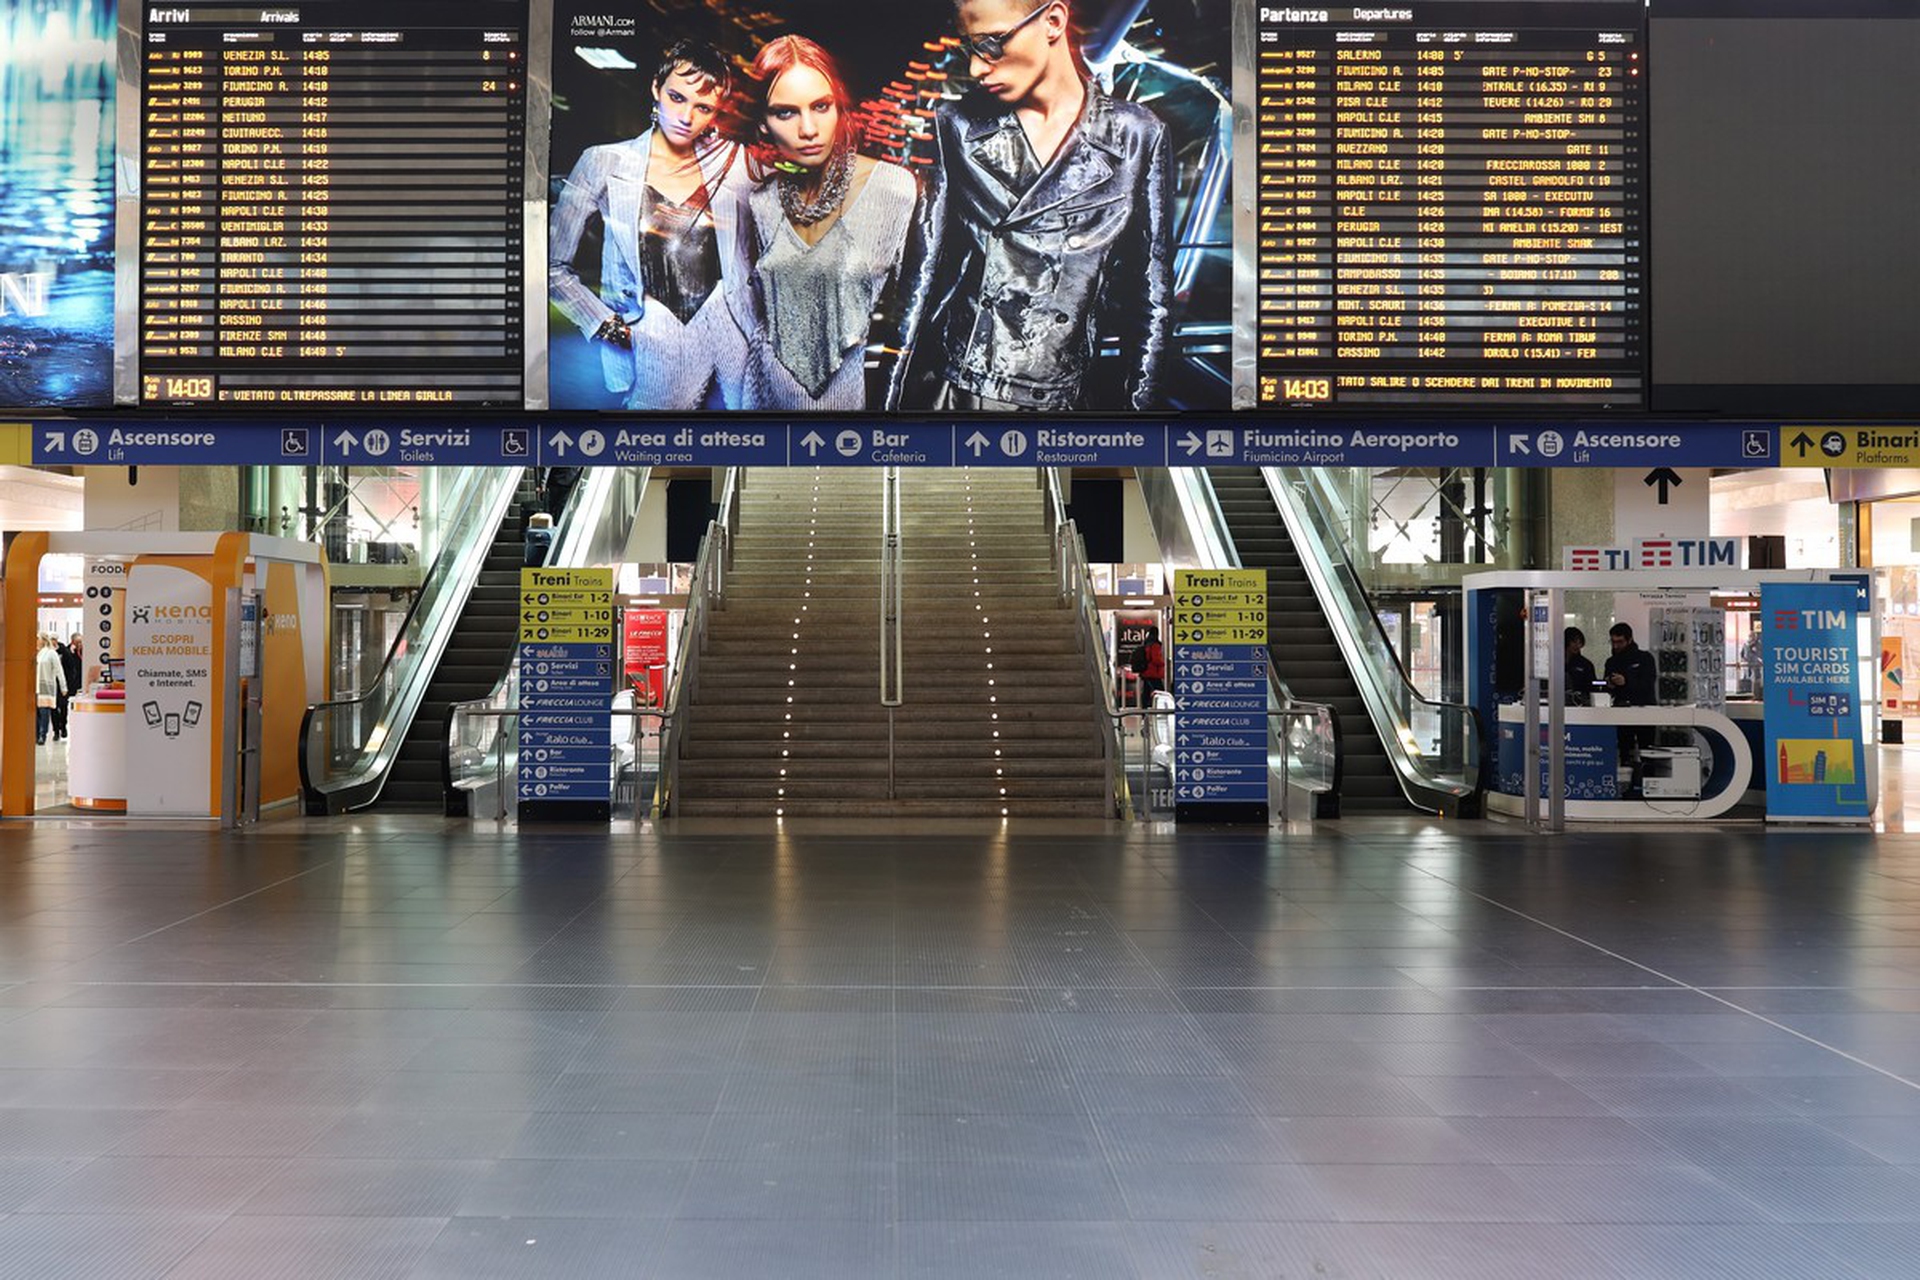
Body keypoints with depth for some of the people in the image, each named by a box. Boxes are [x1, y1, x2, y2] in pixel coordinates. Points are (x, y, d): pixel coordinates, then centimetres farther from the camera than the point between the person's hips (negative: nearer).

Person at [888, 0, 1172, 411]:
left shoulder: (1137, 136, 0)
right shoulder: (958, 125, 4)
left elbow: (1151, 302, 2)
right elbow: (924, 274, 5)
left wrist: (1141, 403, -1)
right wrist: (895, 399, 2)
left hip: (1062, 400, -1)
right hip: (950, 392, 1)